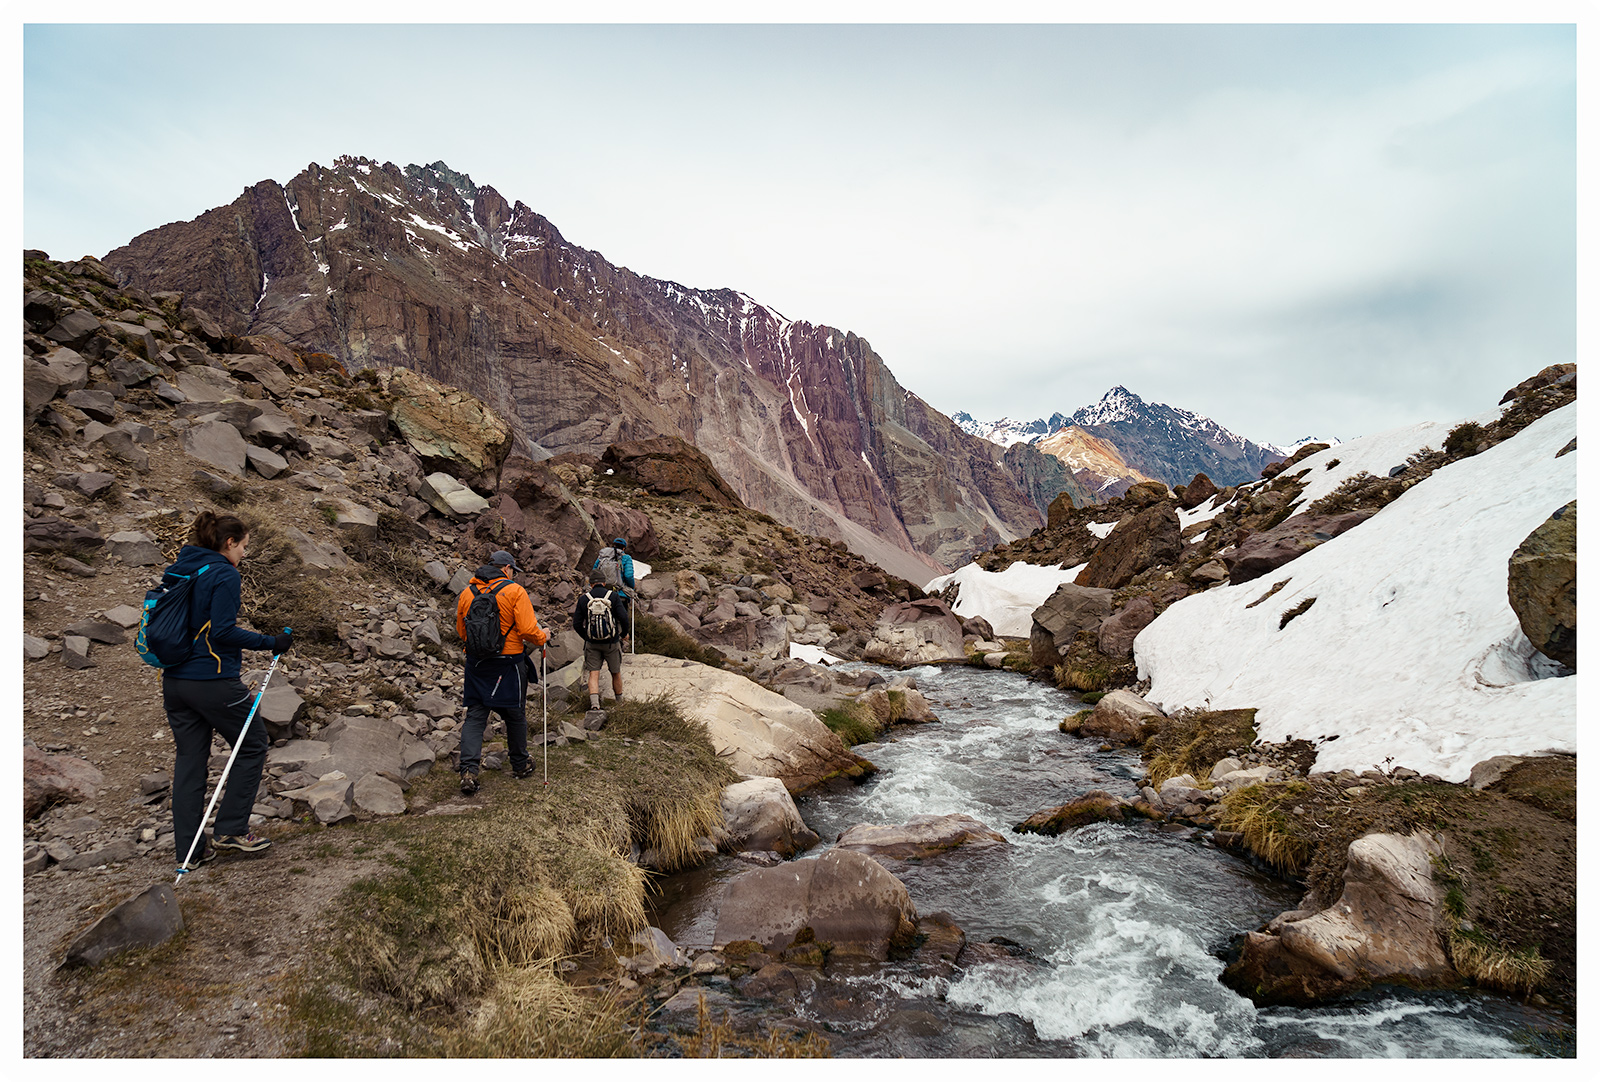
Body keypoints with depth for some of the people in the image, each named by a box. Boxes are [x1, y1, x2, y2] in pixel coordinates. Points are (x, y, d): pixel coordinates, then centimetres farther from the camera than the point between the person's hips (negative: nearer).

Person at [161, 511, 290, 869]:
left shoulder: (177, 572, 12)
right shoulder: (224, 575, -13)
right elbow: (223, 632, -20)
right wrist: (271, 642, -14)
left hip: (174, 680, 8)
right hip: (214, 681, -8)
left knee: (189, 759, 12)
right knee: (252, 745, 10)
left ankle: (189, 850, 18)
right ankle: (230, 829, 10)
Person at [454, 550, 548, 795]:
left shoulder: (467, 593, 4)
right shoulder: (514, 591, -10)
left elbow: (461, 631, 14)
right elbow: (528, 630, -16)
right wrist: (543, 637, 4)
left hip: (475, 663, 3)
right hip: (508, 664, -3)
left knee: (474, 715, 7)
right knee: (515, 714, 13)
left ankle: (468, 770, -6)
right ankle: (521, 765, 27)